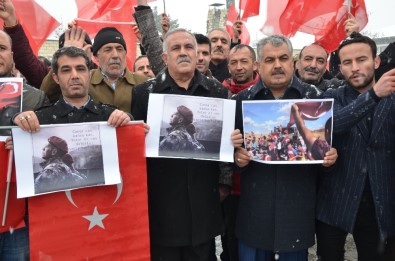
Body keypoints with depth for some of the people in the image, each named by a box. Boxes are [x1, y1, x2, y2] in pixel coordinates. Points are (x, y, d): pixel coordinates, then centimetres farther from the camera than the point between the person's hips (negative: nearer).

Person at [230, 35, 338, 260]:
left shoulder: (315, 97, 1)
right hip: (255, 206, 1)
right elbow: (231, 145, 6)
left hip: (298, 205, 0)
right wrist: (237, 156, -13)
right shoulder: (242, 100, 2)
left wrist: (330, 156, -12)